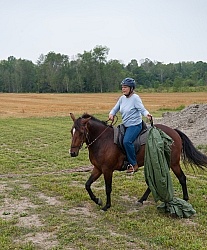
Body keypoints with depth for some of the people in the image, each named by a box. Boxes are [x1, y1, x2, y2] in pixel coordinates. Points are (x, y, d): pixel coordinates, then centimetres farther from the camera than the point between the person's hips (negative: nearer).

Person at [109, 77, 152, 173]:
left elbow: (142, 109, -17)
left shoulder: (135, 98, -11)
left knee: (127, 141, -29)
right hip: (126, 125, 9)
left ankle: (134, 164, -18)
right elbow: (115, 108, 14)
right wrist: (111, 114, -7)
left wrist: (147, 114, -39)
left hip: (135, 125, -9)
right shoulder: (122, 98, 9)